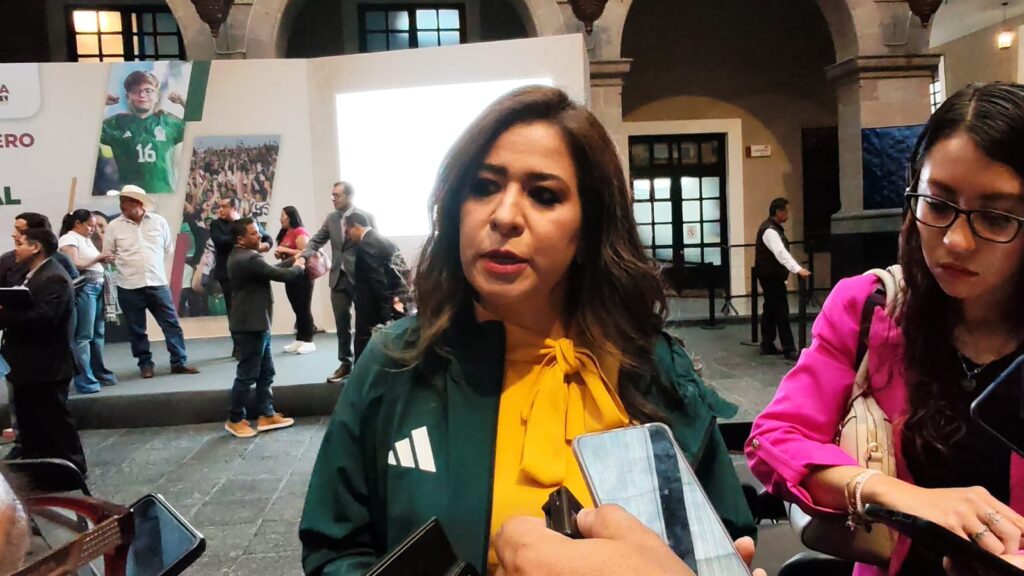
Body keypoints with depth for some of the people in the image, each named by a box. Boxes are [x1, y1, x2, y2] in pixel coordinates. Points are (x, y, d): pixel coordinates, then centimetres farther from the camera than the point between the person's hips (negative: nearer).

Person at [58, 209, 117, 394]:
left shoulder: (86, 240, 21)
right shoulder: (68, 239, -5)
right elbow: (72, 265, -16)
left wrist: (102, 261, 4)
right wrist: (96, 259, -13)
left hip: (97, 287, 9)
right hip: (83, 289, -9)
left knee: (98, 333, 12)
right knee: (84, 335, -7)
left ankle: (99, 373, 20)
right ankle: (85, 380, -4)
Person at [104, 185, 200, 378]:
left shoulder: (159, 221, 2)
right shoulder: (114, 226, -1)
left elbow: (168, 248, 12)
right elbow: (108, 255, 7)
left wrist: (153, 263, 9)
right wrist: (127, 264, 3)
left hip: (157, 283, 1)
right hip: (129, 286, 0)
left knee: (171, 323, 1)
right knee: (136, 329, 7)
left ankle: (179, 362, 9)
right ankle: (145, 364, 20)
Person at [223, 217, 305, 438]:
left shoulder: (240, 256, 12)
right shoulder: (249, 259, -22)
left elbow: (271, 271, 15)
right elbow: (279, 275, -18)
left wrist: (293, 263, 8)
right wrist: (299, 268, 1)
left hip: (255, 324, 10)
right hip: (250, 326, -10)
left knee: (266, 372, 14)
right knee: (247, 375, 0)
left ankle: (266, 415, 21)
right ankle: (235, 420, 13)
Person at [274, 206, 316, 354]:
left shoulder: (300, 232, -11)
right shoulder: (285, 233, 16)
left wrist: (286, 250, -18)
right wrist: (279, 254, 7)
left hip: (301, 275, -9)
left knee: (304, 308, -8)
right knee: (297, 309, 9)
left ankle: (309, 341, -5)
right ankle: (299, 340, 11)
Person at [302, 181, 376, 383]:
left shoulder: (366, 216, -6)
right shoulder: (331, 218, 9)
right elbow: (316, 240, 7)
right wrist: (303, 256, -13)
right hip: (339, 277, 5)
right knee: (342, 323, 9)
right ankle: (345, 363, 20)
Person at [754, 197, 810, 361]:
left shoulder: (773, 227, 12)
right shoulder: (770, 230, -22)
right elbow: (781, 253, -34)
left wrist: (795, 269, 32)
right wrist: (798, 270, -42)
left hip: (771, 276, 11)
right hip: (771, 277, -11)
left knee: (770, 310, 14)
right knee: (782, 313, -9)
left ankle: (767, 345, 21)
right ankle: (789, 350, -8)